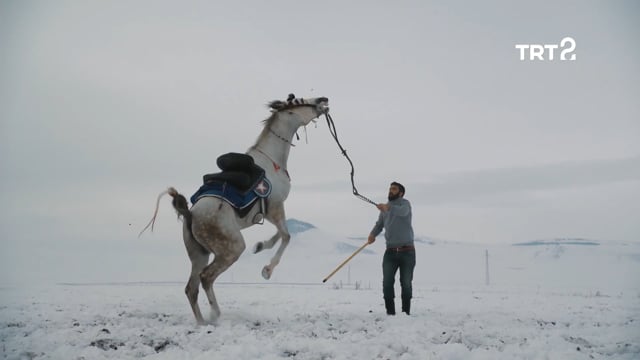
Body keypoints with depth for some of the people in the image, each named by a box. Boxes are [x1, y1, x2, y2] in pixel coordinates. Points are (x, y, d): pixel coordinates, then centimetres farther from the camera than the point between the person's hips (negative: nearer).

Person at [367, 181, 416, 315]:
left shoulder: (405, 203, -5)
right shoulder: (384, 207, 15)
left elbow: (402, 211, -28)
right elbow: (379, 224, 11)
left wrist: (388, 208, -48)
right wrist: (372, 234, -12)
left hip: (407, 251, -4)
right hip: (390, 252, 4)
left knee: (406, 283, 2)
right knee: (387, 283, -6)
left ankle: (406, 312, 12)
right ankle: (390, 313, 0)